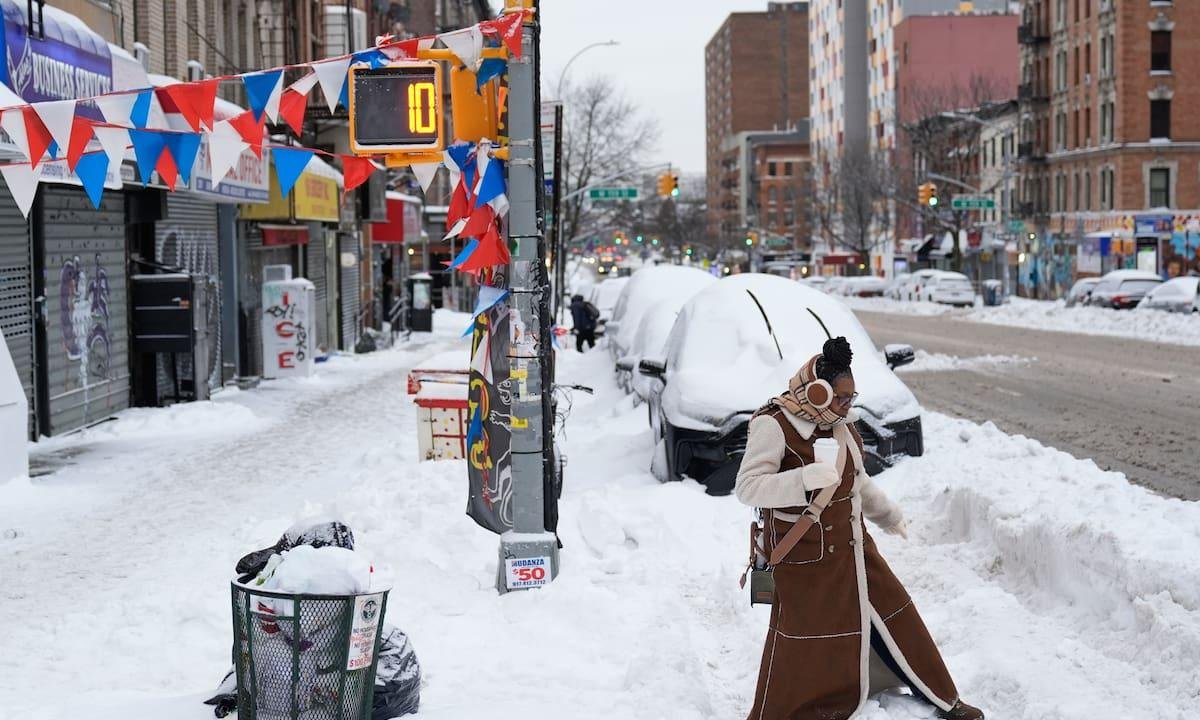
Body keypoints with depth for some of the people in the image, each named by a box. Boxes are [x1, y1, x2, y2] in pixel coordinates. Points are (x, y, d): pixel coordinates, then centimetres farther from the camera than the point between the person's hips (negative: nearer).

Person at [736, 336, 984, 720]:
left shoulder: (840, 427, 6)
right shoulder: (773, 425, -19)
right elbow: (747, 487, -27)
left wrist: (889, 516, 31)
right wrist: (805, 478, -39)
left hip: (851, 548, 8)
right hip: (804, 558, -8)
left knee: (895, 617, 14)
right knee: (801, 642, -4)